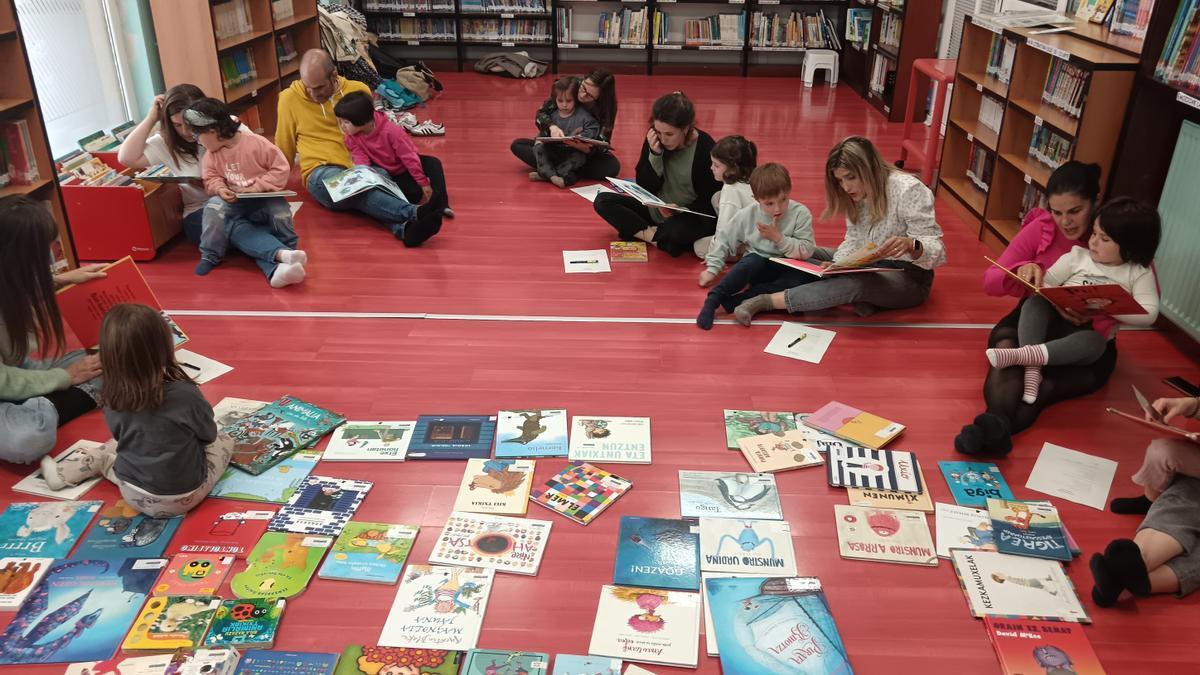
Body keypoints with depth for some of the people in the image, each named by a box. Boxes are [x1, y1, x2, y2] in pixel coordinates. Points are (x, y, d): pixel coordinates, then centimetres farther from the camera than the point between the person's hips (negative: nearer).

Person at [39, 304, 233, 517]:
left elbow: (121, 436, 8)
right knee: (224, 441, 20)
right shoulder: (186, 394, -25)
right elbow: (208, 434, -6)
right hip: (185, 497, -3)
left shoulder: (114, 400, -13)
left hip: (135, 497, 3)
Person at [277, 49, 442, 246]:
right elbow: (284, 148, 15)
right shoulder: (290, 99, 2)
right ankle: (414, 213, -55)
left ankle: (404, 227, -64)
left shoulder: (358, 91, 6)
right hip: (322, 173, -2)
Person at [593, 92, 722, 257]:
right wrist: (655, 154, -20)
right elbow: (645, 187, -6)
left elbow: (710, 201, -11)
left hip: (691, 217, -5)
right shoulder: (654, 139, -7)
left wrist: (680, 212, -28)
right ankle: (657, 236, -17)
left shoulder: (705, 148, -17)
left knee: (677, 230, -40)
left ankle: (644, 233, -9)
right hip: (655, 211, 6)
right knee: (602, 200, -9)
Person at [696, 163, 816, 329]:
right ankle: (712, 301, -29)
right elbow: (724, 240, 4)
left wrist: (779, 238, -22)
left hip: (787, 269, 1)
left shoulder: (800, 213, -11)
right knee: (752, 261, -36)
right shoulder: (747, 215, -7)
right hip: (757, 266, 0)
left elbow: (806, 250, -14)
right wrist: (712, 269, 0)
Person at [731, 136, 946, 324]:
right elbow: (853, 240, 2)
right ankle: (857, 298, -22)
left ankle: (766, 301, -39)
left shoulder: (909, 190, -20)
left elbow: (936, 249, -21)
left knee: (855, 284, -37)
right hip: (870, 267, 8)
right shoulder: (858, 193, 2)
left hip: (908, 277, -8)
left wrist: (909, 244, -43)